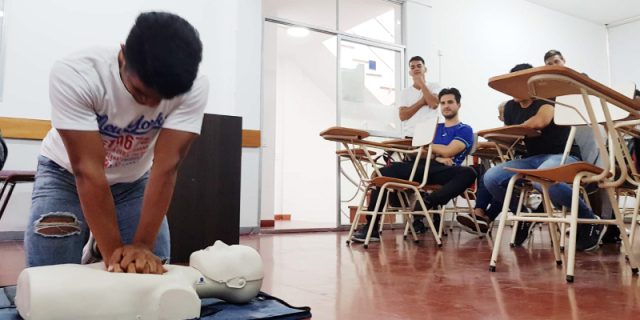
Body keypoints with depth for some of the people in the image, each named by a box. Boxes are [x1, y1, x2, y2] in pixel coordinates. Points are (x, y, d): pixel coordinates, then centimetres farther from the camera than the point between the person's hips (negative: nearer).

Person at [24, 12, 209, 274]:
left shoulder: (193, 88, -29)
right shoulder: (73, 76, -34)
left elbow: (166, 168, -29)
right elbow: (87, 170, -34)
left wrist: (144, 245, -33)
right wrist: (113, 252, -34)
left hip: (135, 181, 2)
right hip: (67, 175, -1)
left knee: (152, 273, -3)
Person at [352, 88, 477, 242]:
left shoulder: (465, 130, 12)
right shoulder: (434, 128, 28)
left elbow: (447, 151, -5)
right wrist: (437, 157, -5)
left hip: (444, 171, -4)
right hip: (424, 167, 4)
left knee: (469, 174, -37)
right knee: (384, 172, -17)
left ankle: (427, 202, -44)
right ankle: (371, 226, -23)